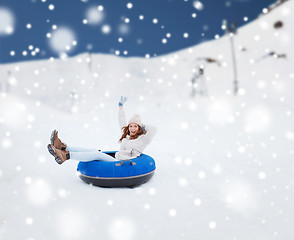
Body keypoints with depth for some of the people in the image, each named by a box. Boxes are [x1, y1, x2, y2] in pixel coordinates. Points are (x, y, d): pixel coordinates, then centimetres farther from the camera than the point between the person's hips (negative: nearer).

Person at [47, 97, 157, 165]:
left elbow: (153, 129, -17)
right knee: (94, 151, -9)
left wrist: (144, 126, 0)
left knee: (98, 154, -24)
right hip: (115, 159, 8)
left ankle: (66, 156, -33)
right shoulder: (126, 135, 21)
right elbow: (122, 123, 34)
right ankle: (63, 147, -16)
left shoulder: (142, 139, -1)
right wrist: (121, 107, 39)